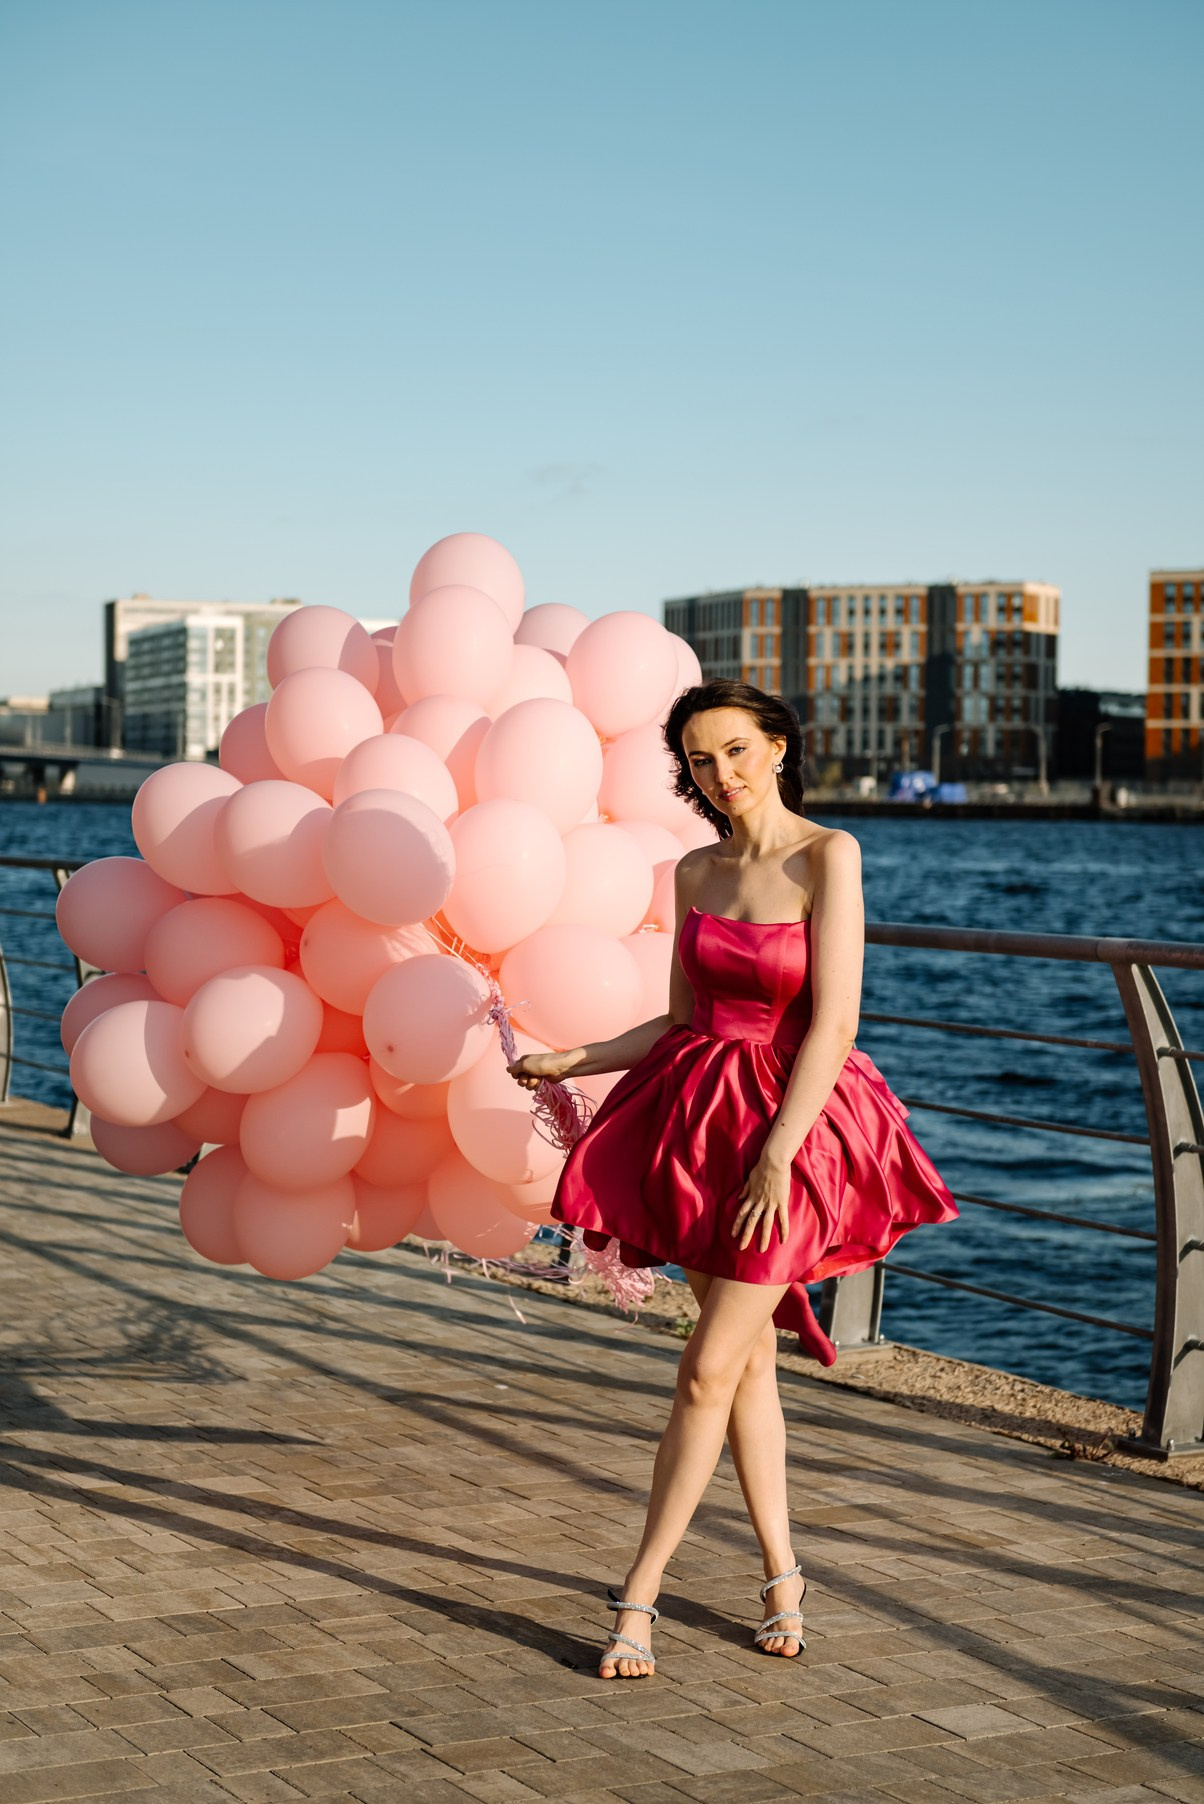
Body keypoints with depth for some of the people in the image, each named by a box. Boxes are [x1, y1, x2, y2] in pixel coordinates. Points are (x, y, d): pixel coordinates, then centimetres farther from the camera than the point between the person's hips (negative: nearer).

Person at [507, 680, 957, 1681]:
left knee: (708, 1372, -5)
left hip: (792, 1125, -6)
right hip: (698, 1115, 6)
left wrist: (777, 1150, -20)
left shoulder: (828, 856, -12)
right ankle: (784, 1576, 24)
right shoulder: (696, 872, 7)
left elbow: (833, 1022, -16)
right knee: (748, 1355, 11)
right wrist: (568, 1060, 7)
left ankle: (640, 1595, 3)